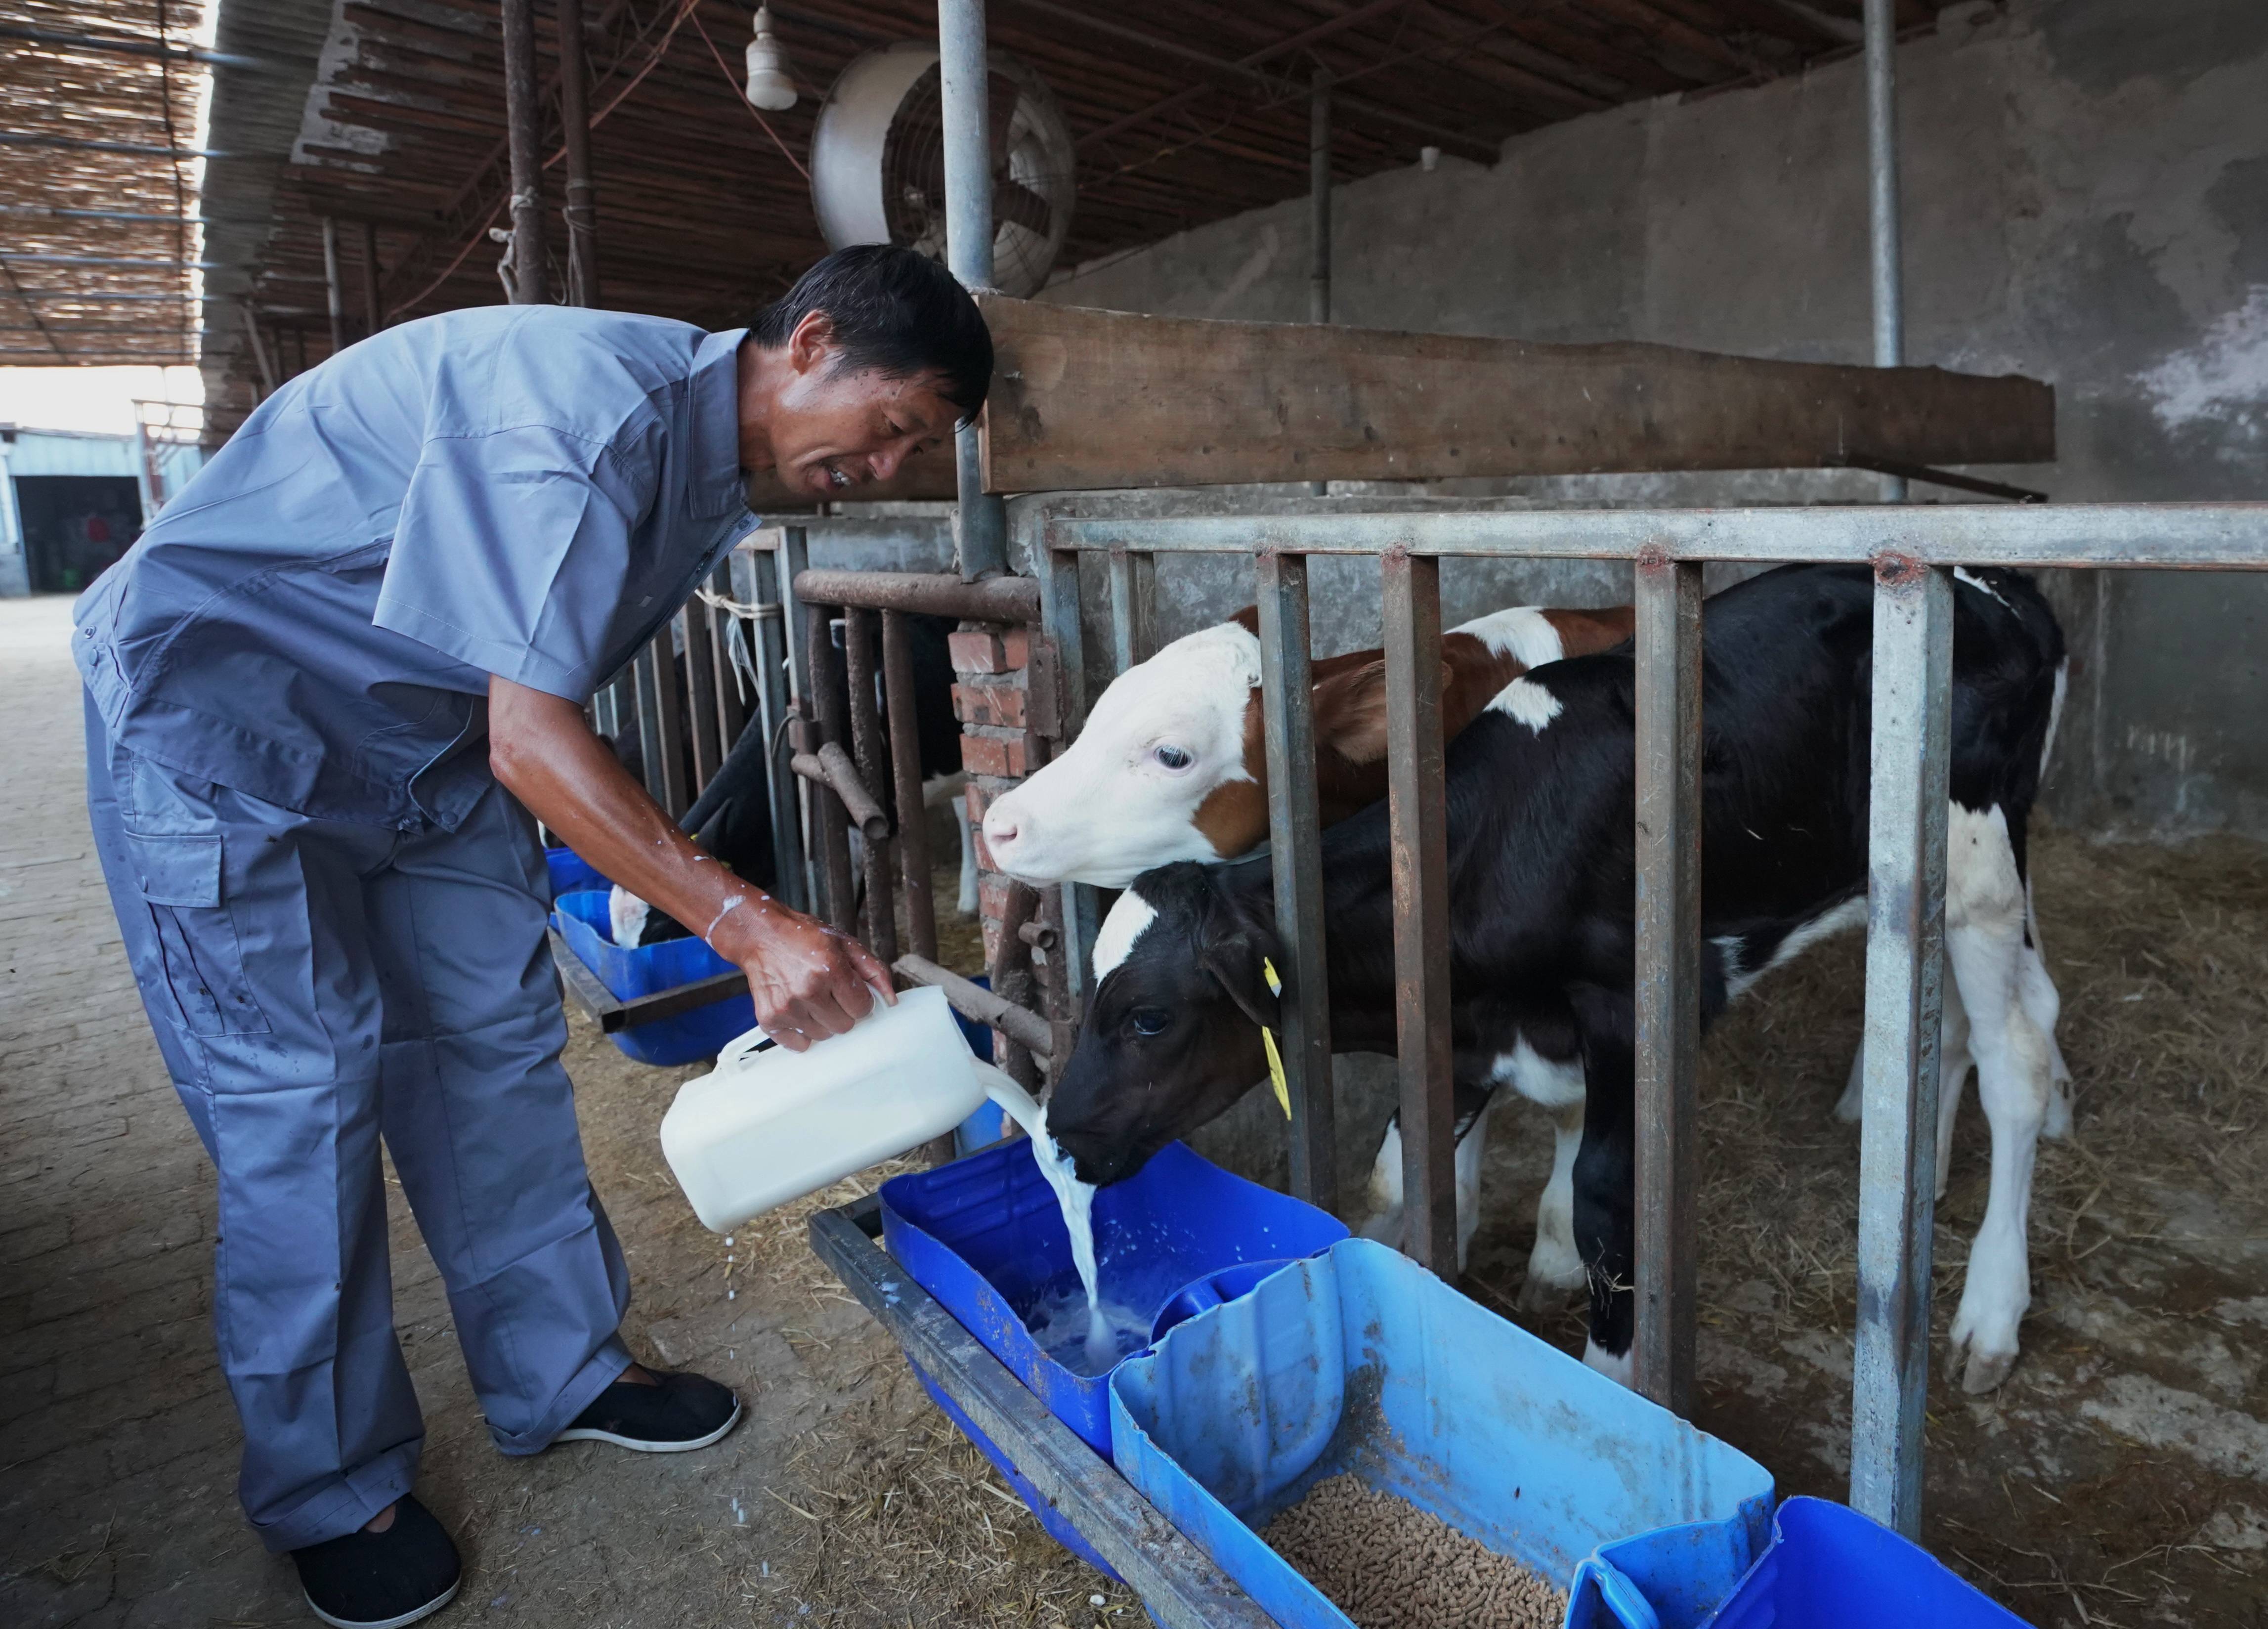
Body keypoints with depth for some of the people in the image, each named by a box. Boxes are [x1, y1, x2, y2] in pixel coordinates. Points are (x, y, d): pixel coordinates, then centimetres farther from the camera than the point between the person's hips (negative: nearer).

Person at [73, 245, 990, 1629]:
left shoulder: (707, 464, 0)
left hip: (422, 729, 9)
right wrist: (747, 926, -36)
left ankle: (562, 1373, 22)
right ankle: (330, 1491, 12)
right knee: (300, 1093, -6)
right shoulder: (597, 405, -31)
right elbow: (531, 742, -34)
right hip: (218, 708, -8)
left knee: (496, 1041, 7)